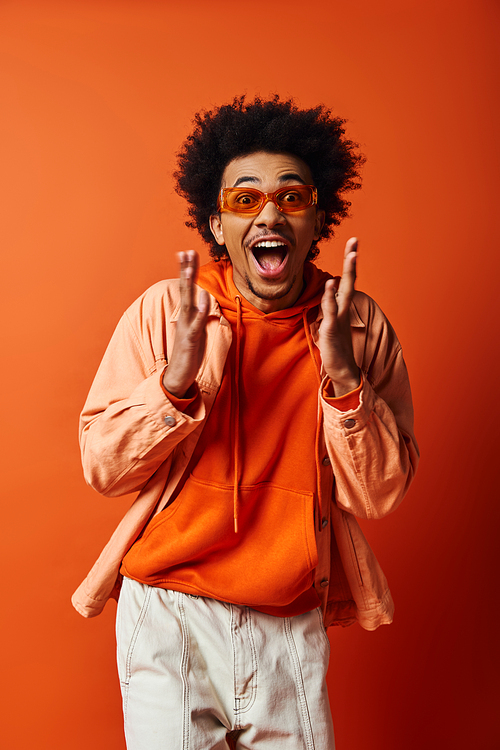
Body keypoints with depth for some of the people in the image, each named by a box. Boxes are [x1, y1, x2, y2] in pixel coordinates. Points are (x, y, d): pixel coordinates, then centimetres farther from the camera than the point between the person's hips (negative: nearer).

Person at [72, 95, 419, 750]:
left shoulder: (361, 325, -5)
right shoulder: (163, 311, -8)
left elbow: (380, 497, -8)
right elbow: (101, 469, -7)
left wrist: (344, 376, -23)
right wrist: (176, 379, -24)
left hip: (294, 625, 2)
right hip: (169, 616, -1)